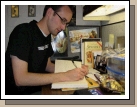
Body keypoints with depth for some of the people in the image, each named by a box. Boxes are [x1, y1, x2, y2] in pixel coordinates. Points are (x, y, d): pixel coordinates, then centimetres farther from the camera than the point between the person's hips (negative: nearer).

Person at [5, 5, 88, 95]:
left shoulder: (47, 35, 4)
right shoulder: (22, 32, -20)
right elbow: (20, 78, -26)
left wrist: (74, 71, -6)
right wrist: (64, 76, -28)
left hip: (37, 89, 7)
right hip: (18, 92, -7)